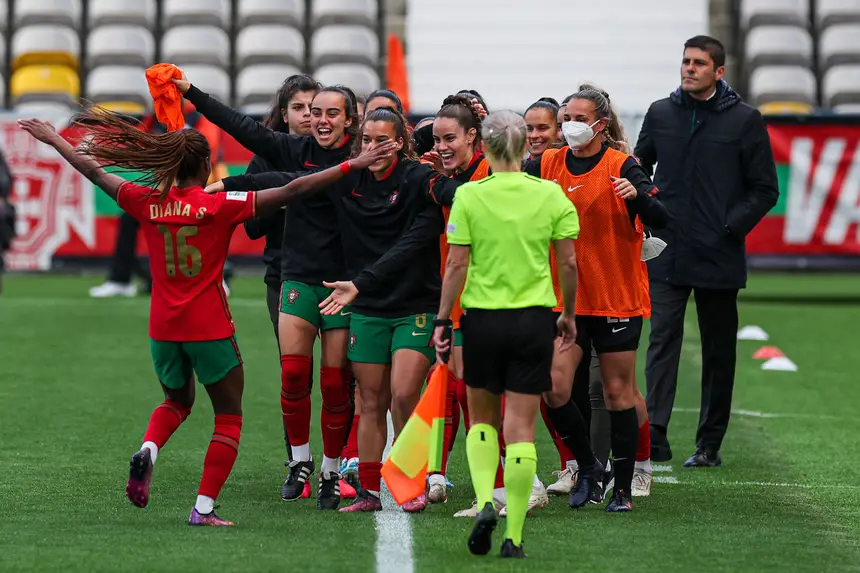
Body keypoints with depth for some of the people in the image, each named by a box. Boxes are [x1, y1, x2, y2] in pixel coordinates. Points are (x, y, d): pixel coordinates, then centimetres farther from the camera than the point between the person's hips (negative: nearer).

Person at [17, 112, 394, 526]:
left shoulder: (149, 202, -1)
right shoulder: (220, 205, -11)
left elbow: (94, 172, 10)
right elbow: (291, 191, -14)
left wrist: (52, 139, 24)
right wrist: (351, 166, -12)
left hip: (163, 328, 4)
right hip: (210, 328, -4)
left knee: (177, 401, 28)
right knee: (229, 415, 10)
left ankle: (148, 450, -3)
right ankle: (204, 507, 0)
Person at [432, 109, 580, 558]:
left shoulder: (468, 196, -7)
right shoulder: (550, 194, -2)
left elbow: (456, 265, -7)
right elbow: (569, 263, 1)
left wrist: (442, 320, 2)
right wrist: (569, 315, 14)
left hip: (483, 319, -1)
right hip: (534, 319, 1)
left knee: (482, 420, 19)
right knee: (521, 428, 3)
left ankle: (484, 501, -2)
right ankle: (514, 536, 1)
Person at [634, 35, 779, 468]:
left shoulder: (744, 120, 0)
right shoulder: (660, 114, 8)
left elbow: (765, 189, 1)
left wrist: (731, 226, -10)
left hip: (719, 258, -1)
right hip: (667, 255, 1)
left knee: (718, 351, 7)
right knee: (662, 339, -11)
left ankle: (709, 444, 14)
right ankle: (654, 433, -21)